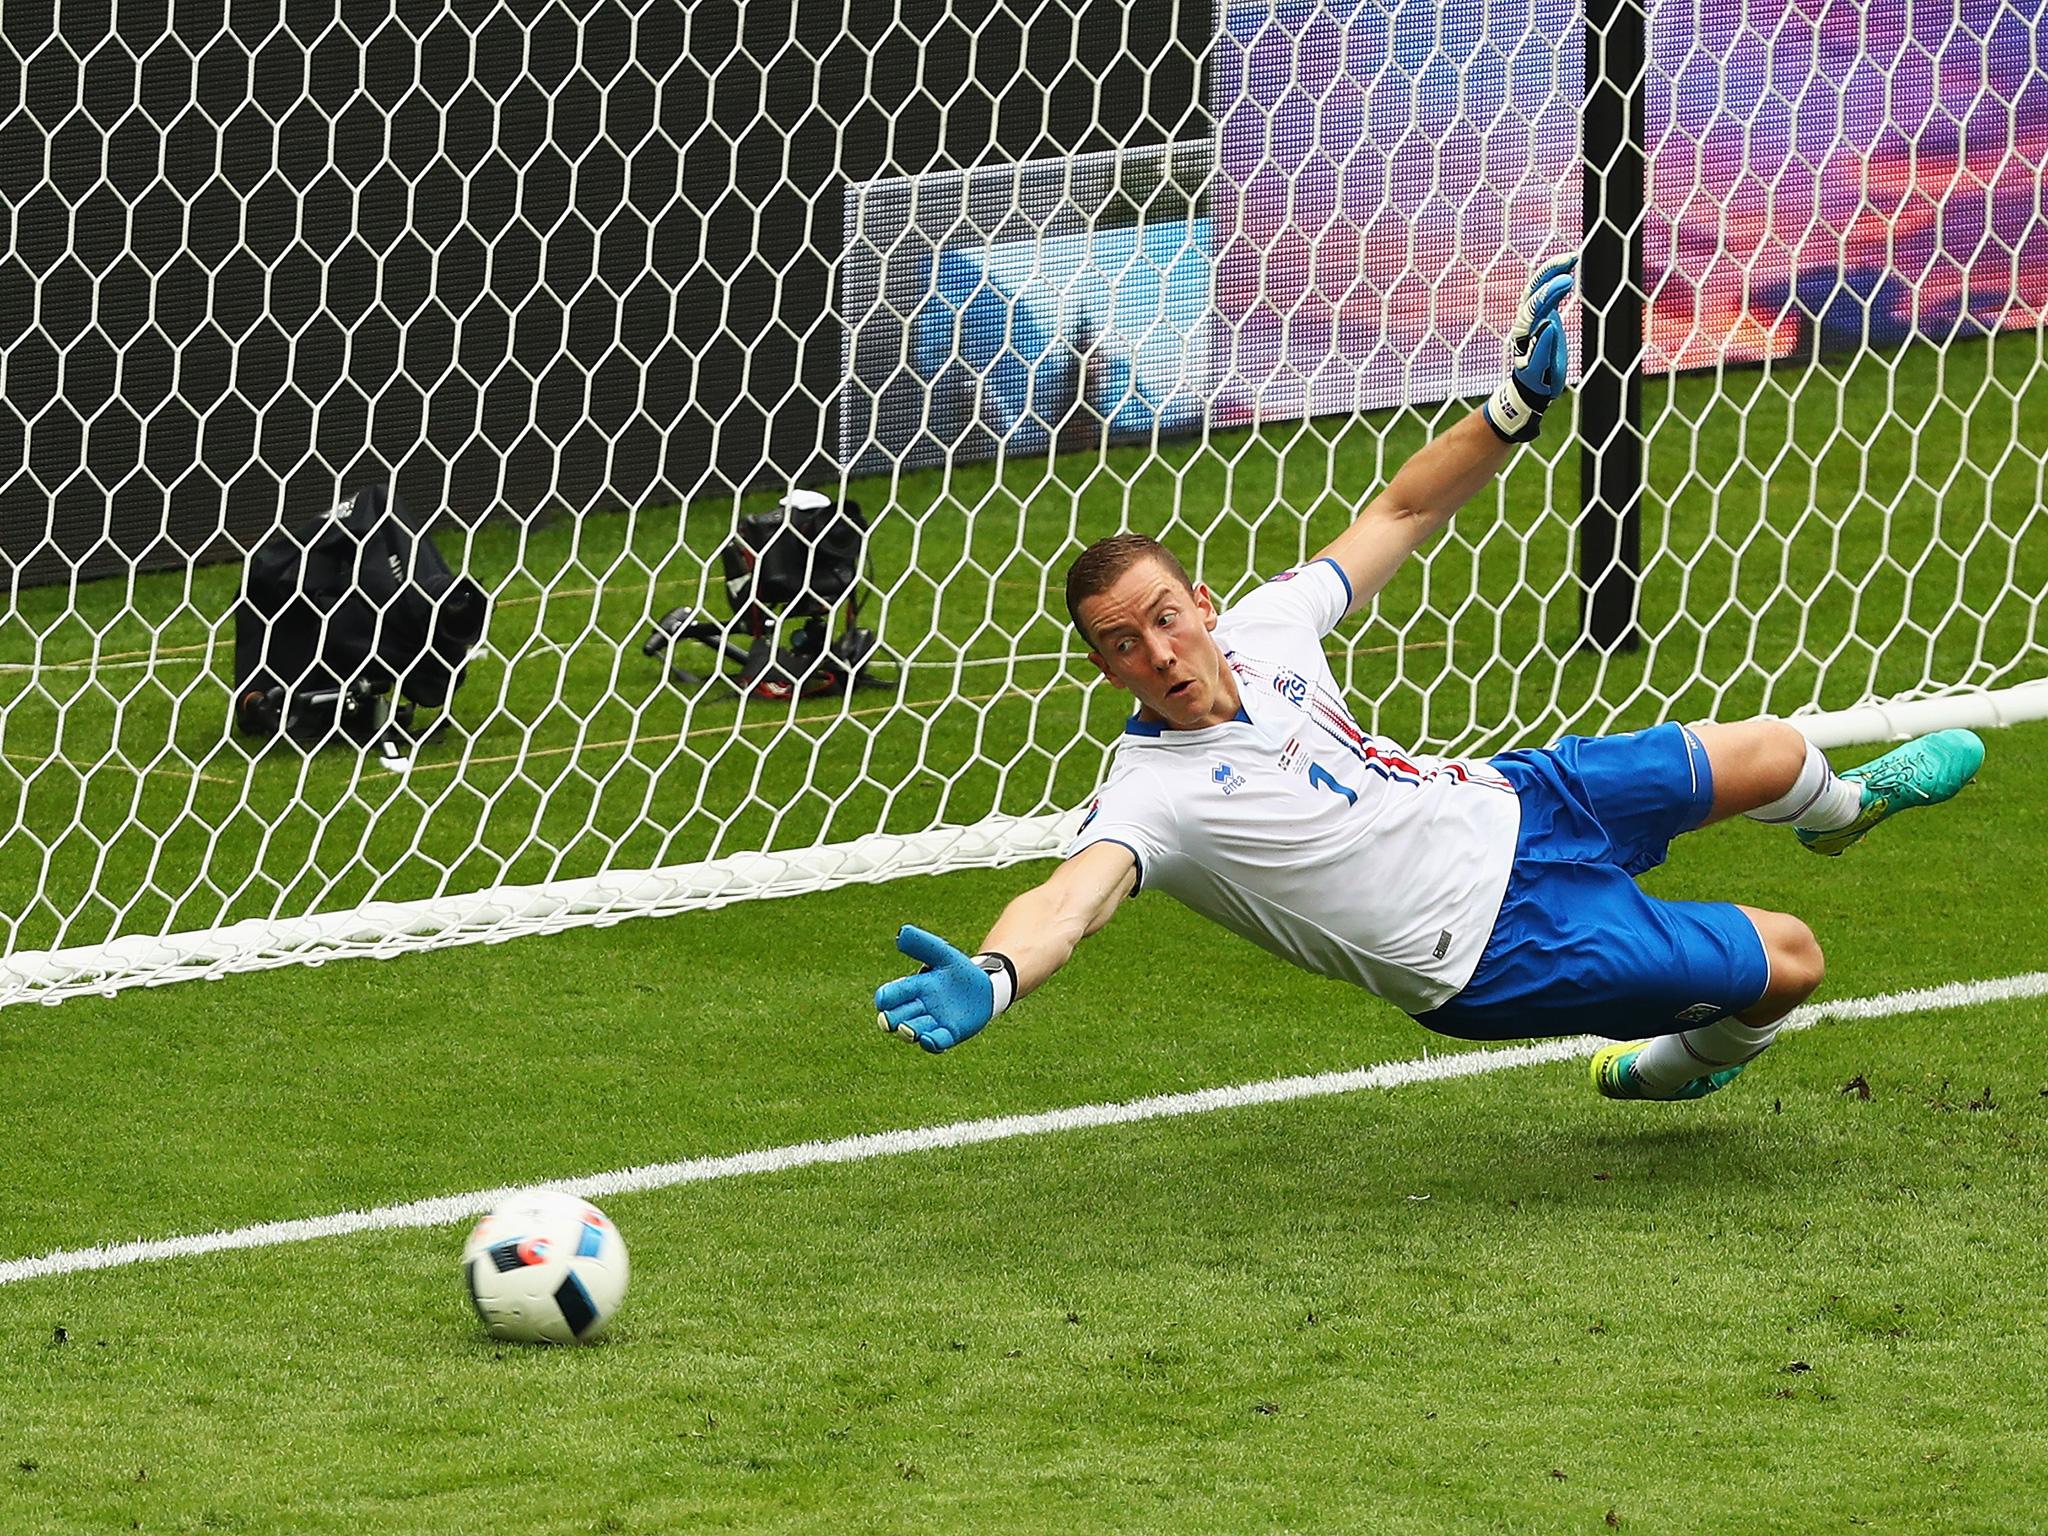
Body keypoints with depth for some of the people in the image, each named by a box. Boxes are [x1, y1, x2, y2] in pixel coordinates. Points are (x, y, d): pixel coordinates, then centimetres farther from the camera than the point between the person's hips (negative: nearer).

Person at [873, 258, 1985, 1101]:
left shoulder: (1259, 633, -10)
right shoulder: (1151, 791, -29)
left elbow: (1399, 516, 3)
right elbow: (1076, 893, -48)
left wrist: (1516, 405, -7)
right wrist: (987, 981, -70)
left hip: (1500, 802, 6)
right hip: (1499, 947, -6)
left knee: (1772, 755, 20)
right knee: (1790, 964, -2)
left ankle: (1841, 807, 60)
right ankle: (1677, 1064, 34)